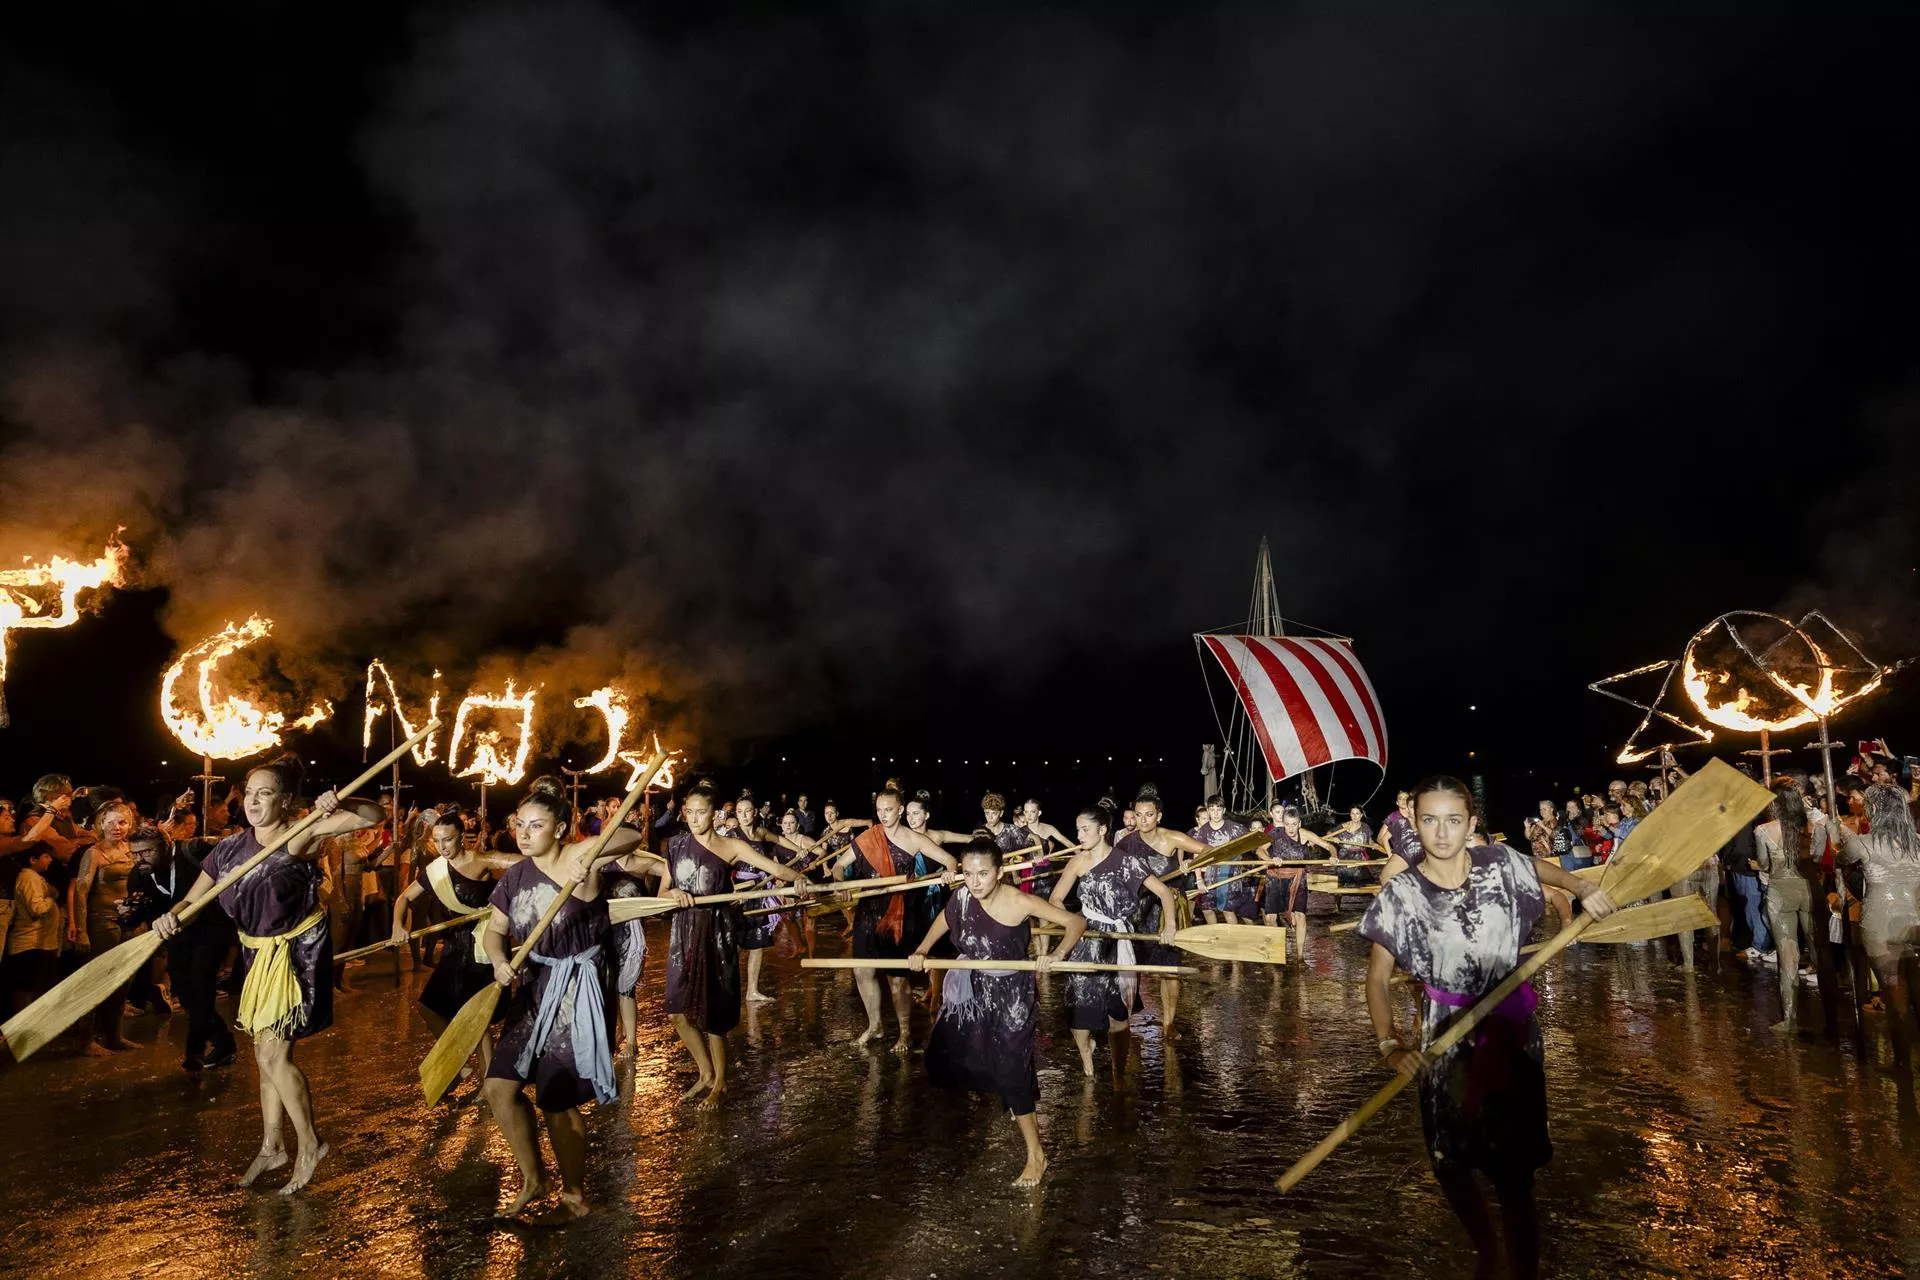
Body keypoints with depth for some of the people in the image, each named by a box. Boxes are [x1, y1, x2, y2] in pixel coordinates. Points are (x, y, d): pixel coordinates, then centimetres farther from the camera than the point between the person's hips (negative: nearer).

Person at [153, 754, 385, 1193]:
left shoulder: (303, 835, -18)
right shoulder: (231, 847, 0)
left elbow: (373, 815, -27)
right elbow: (193, 900, 1)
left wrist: (339, 805, -46)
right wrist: (171, 917, -22)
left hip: (299, 952, -7)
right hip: (259, 953, 7)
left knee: (272, 1054, -6)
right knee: (268, 1053, 17)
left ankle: (309, 1144, 11)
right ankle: (272, 1146, 32)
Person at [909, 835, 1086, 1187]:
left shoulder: (1020, 902, -26)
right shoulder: (963, 896, -15)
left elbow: (1077, 922, -24)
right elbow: (942, 924, 7)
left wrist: (1055, 955, -39)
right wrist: (921, 952, -8)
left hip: (1011, 994, -5)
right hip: (973, 990, 6)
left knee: (1010, 1069, -7)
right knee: (945, 1053, 18)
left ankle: (1036, 1156, 7)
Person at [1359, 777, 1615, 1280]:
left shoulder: (1500, 864, -8)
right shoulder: (1401, 894, -13)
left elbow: (1544, 869, 18)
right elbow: (1377, 977, -8)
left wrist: (1585, 889, 0)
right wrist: (1390, 1045, -20)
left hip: (1511, 1031, 0)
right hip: (1448, 1040, 0)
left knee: (1514, 1176, -1)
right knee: (1450, 1166, 11)